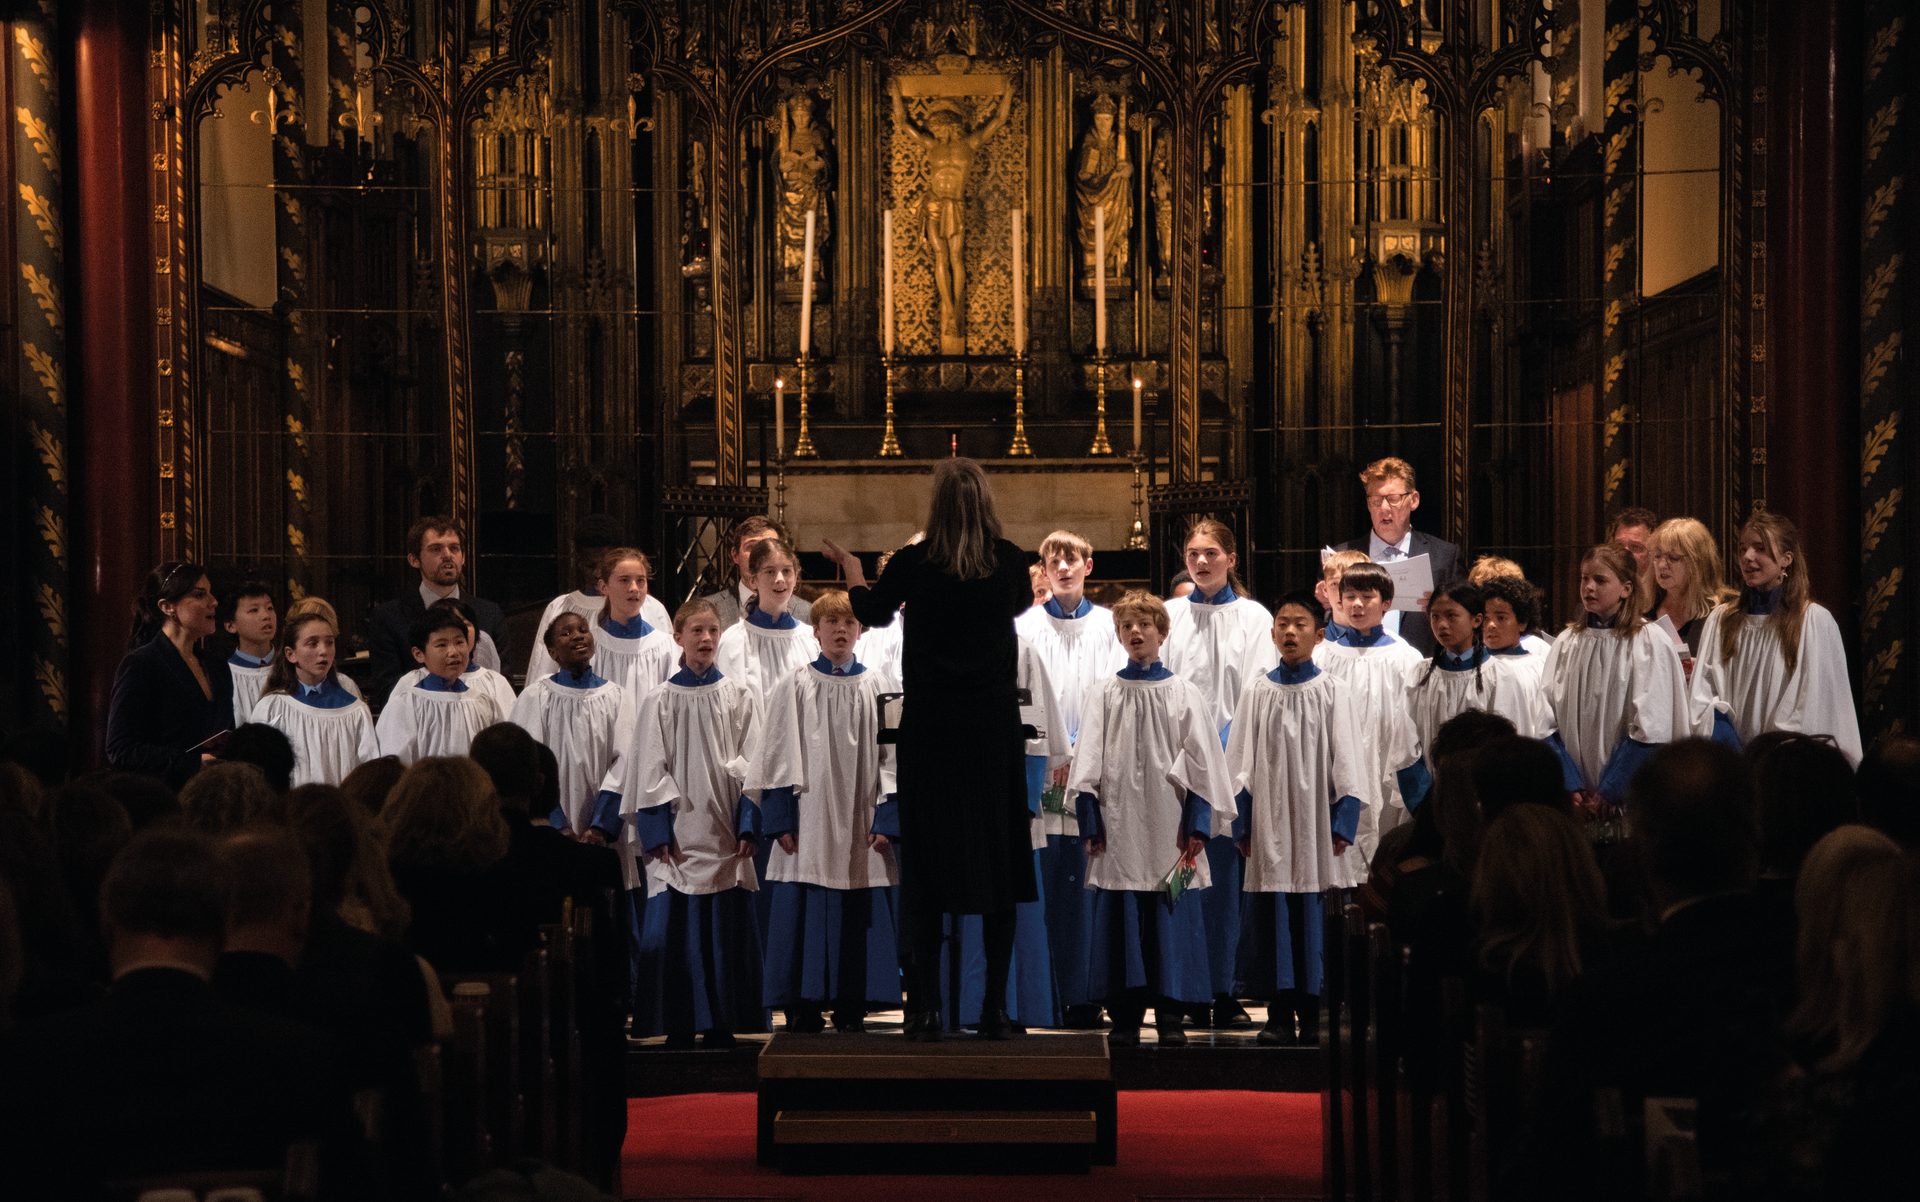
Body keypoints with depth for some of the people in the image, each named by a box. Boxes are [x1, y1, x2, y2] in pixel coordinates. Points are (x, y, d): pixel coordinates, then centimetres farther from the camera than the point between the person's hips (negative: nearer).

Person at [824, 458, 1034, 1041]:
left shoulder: (912, 563, -9)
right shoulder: (1010, 560, -4)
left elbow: (870, 610, 11)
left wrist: (849, 566, 32)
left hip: (931, 727, -1)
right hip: (995, 723, 1)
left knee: (926, 863, 4)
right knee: (999, 857, 6)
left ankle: (926, 1009, 4)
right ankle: (996, 1009, 6)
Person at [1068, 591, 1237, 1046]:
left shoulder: (1185, 695, 5)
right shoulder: (1104, 696, 7)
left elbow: (1202, 764, 4)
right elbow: (1088, 765, 7)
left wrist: (1198, 826, -2)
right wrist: (1090, 823, 0)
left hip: (1168, 830, -1)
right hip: (1119, 828, 1)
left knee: (1171, 921, 0)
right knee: (1120, 921, 2)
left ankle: (1170, 1017, 7)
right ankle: (1124, 1018, 9)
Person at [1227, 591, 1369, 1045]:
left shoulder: (1333, 693, 2)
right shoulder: (1257, 693, 6)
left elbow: (1347, 763, 1)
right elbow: (1240, 763, 7)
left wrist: (1343, 822, -6)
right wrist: (1242, 822, 1)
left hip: (1317, 827, -1)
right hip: (1270, 827, 1)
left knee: (1315, 921, 0)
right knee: (1273, 918, 1)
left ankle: (1314, 1017, 7)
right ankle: (1280, 1016, 8)